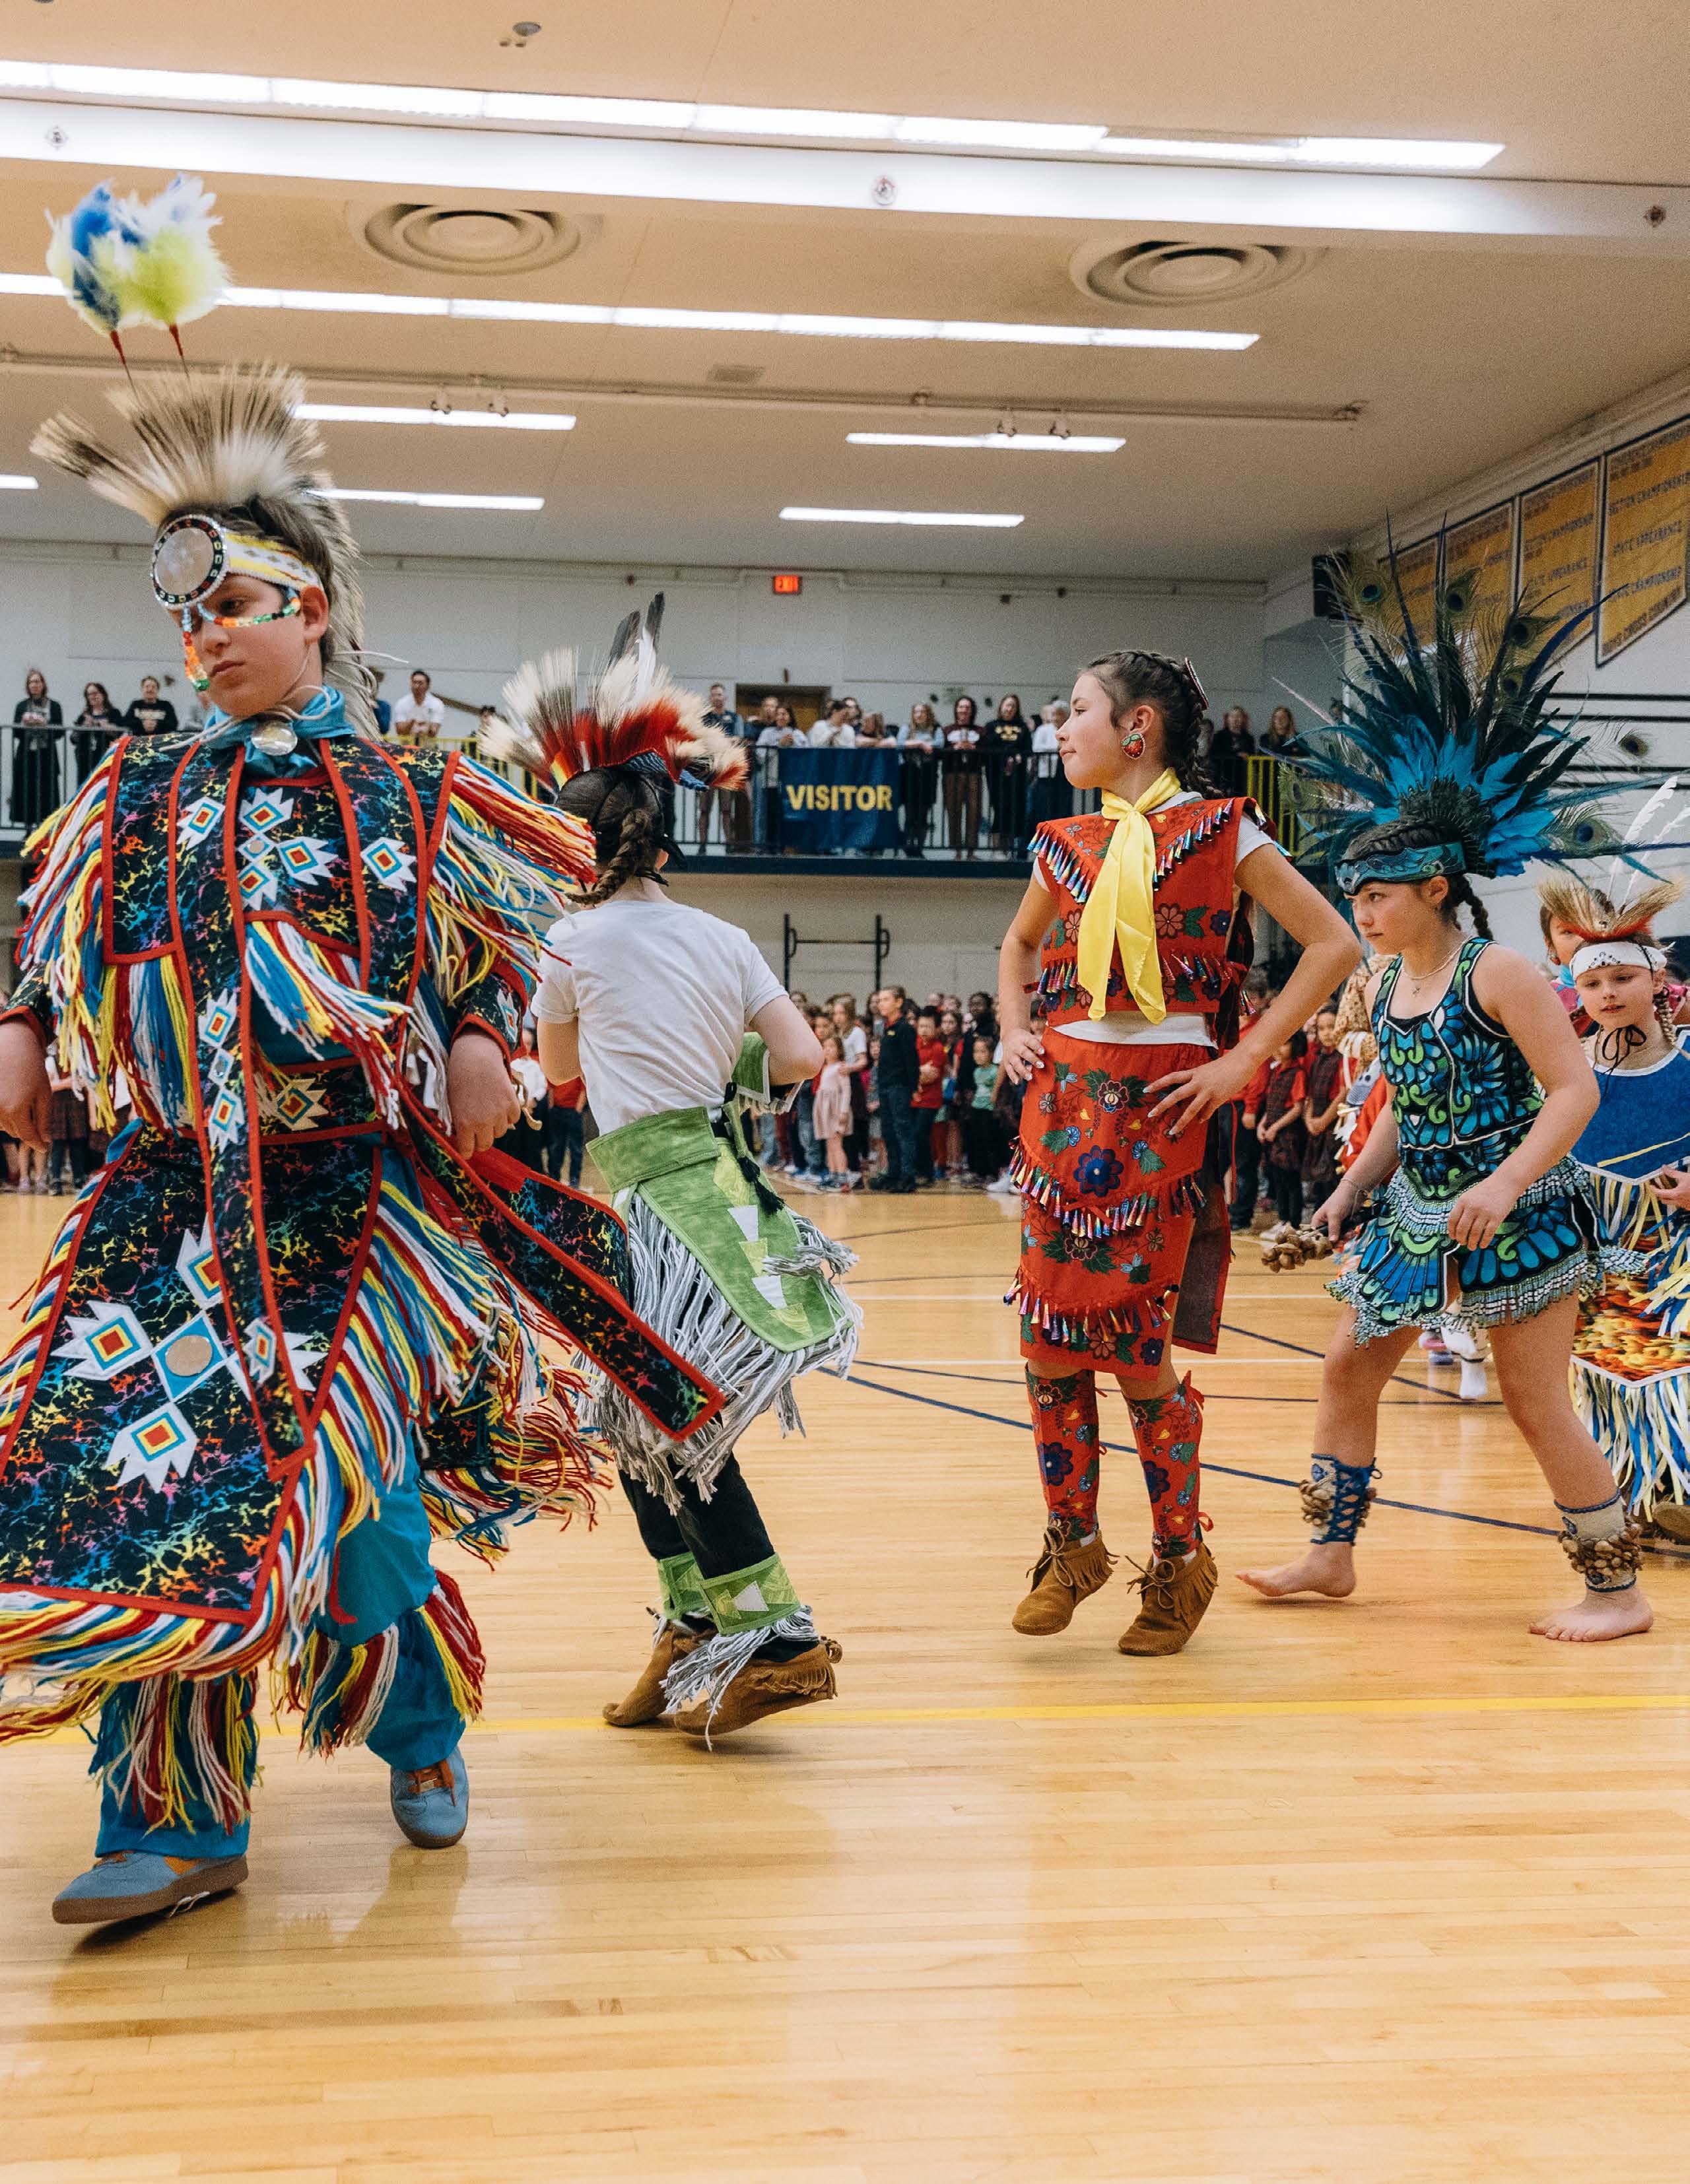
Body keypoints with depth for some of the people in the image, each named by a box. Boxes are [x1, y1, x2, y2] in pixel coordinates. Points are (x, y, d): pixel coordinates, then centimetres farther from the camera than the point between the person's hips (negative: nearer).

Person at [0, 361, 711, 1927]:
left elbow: (510, 934, 11)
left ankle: (420, 1736, 26)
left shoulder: (409, 797, 2)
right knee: (141, 1480, -6)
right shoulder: (141, 795, 10)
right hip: (177, 1200, 3)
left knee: (339, 1486, -4)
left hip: (360, 1207, -3)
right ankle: (175, 1818, 6)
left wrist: (484, 1040, -5)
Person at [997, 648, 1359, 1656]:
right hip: (1063, 1098, 5)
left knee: (1133, 1342, -4)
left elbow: (1335, 943, -4)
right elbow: (1020, 943, 31)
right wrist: (1015, 1031, 13)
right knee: (1049, 1336, 2)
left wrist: (1245, 1061, -8)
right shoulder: (1067, 843, 12)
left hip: (1161, 1104, -5)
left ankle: (1181, 1557, 15)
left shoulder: (1218, 832, -3)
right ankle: (1073, 1545, 19)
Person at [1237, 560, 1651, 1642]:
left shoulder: (1498, 974, -16)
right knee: (1349, 1365, 10)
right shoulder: (1381, 990, 7)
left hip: (1519, 1215, -8)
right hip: (1416, 1214, 8)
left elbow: (1576, 1089, -18)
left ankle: (1619, 1590, 11)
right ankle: (1333, 1555, 24)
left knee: (1538, 1405, -4)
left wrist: (1503, 1186, -27)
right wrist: (1352, 1188, 8)